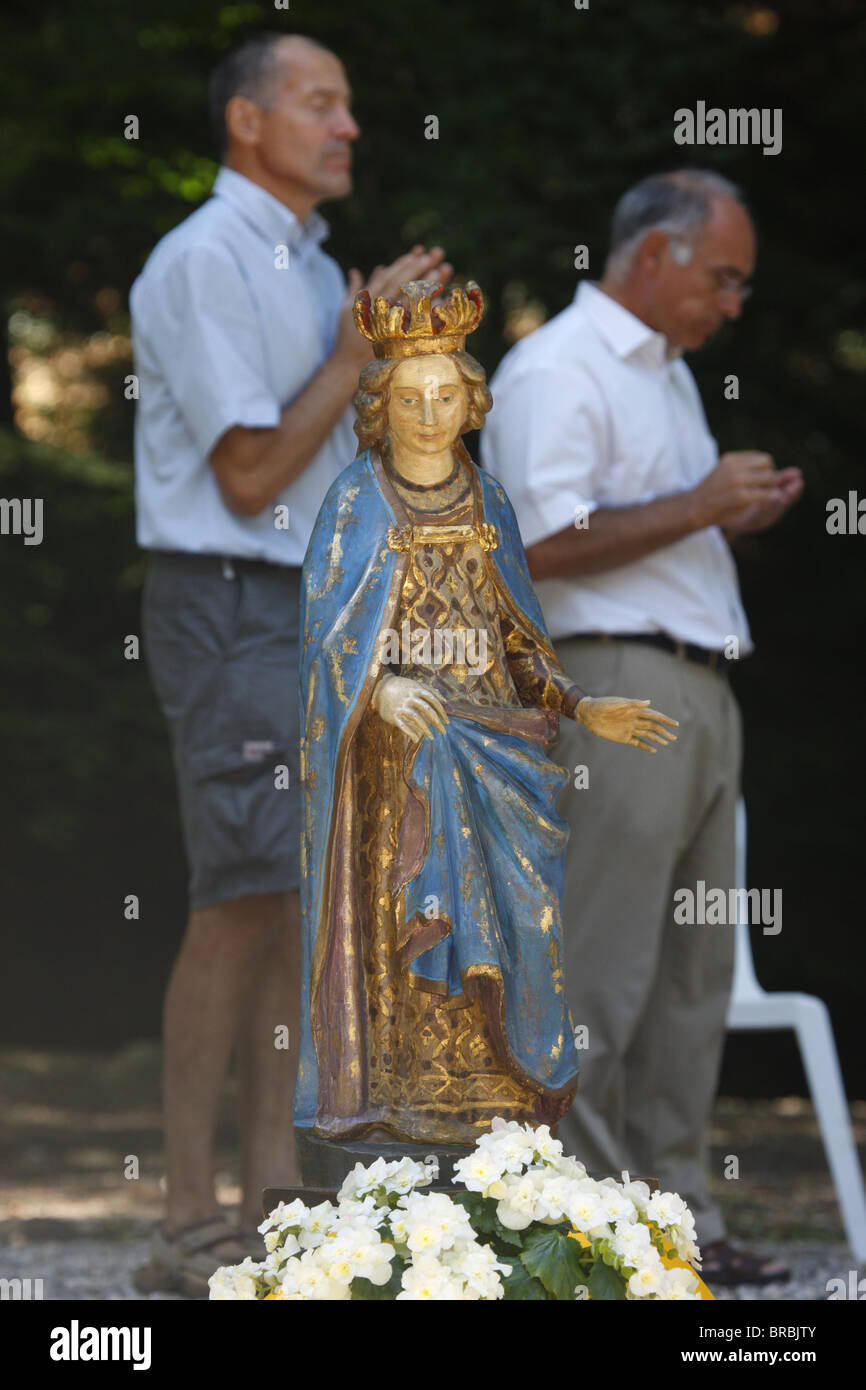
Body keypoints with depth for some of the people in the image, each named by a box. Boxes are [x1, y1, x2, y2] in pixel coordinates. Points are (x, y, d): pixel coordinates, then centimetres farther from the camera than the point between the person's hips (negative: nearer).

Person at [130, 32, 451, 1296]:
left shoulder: (317, 272, 20)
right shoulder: (203, 264, -9)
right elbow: (250, 472, -13)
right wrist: (355, 354, -9)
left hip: (323, 610, 9)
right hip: (231, 607, -9)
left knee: (308, 906, 5)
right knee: (246, 902, -13)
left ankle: (274, 1197, 8)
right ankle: (192, 1225, -11)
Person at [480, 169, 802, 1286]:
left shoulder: (668, 373, 23)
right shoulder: (555, 371, -9)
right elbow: (548, 542, -19)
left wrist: (737, 514, 11)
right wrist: (698, 507, -15)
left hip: (698, 691, 10)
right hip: (612, 688, -10)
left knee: (693, 970, 8)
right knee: (601, 975, -10)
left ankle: (676, 1216, 12)